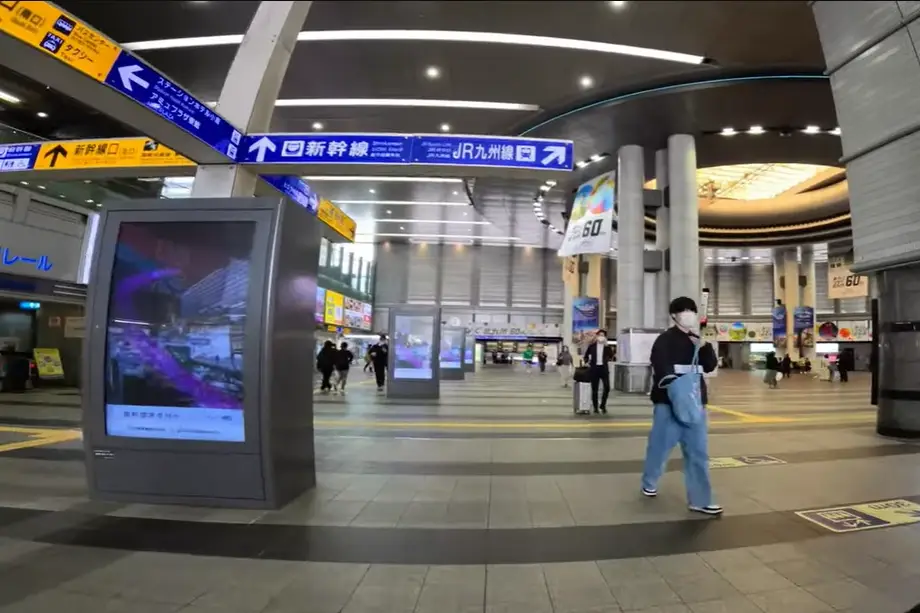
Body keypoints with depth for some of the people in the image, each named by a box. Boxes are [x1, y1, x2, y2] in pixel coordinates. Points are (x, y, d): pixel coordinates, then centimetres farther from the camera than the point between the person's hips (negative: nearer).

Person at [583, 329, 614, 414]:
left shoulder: (607, 346, 4)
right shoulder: (592, 346, 5)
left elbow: (611, 356, -13)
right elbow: (586, 355, 17)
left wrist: (606, 346, -16)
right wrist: (587, 363, 4)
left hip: (604, 368, 0)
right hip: (594, 368, 0)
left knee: (607, 387, -7)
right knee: (594, 389, 3)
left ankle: (603, 405, 12)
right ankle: (595, 407, 13)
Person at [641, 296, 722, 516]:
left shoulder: (697, 340, 13)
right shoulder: (665, 340, -8)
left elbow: (710, 366, 5)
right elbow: (662, 371, -18)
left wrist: (703, 346, -9)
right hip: (669, 403, -6)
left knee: (698, 452, 6)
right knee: (660, 446, 6)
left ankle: (700, 500, 14)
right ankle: (649, 483, 30)